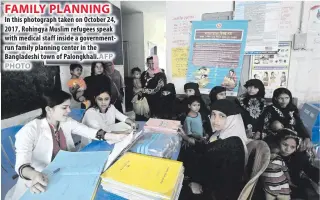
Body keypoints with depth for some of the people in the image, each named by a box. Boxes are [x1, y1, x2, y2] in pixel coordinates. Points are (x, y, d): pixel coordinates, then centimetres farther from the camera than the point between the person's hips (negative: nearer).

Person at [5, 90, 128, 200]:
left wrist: (115, 137, -24)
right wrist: (34, 175, -53)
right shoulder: (30, 131, -22)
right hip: (40, 182, -4)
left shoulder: (67, 122, -4)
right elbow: (21, 163, -30)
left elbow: (90, 131, -10)